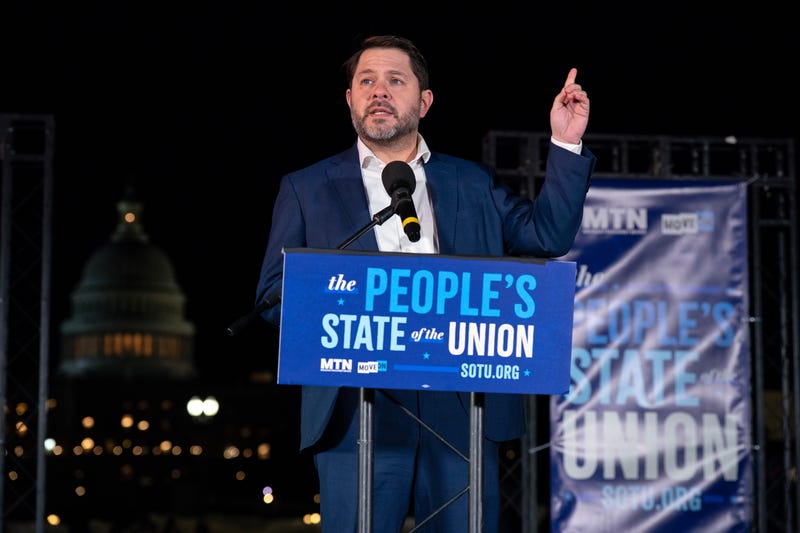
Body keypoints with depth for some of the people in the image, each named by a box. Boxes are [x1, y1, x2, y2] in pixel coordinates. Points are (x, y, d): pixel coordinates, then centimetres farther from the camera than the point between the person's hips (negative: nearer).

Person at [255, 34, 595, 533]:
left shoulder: (473, 183, 17)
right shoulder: (307, 189, 13)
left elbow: (549, 234, 10)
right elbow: (274, 295, 9)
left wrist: (566, 145, 2)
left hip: (462, 415, 2)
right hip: (361, 415, -1)